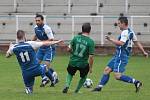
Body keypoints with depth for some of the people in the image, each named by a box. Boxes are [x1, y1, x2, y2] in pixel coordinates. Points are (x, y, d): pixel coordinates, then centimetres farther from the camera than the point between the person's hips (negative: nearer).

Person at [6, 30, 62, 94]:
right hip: (37, 70, -2)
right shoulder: (30, 44, -11)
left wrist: (10, 48, 33)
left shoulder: (14, 47, -6)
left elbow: (7, 55, 14)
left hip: (26, 73, 2)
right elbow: (44, 43, -2)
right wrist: (56, 42, 10)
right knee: (44, 67, 31)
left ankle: (28, 89, -8)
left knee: (28, 88, 23)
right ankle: (44, 78, 7)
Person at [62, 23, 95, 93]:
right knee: (84, 76, 28)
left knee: (70, 74, 28)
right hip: (83, 64, -2)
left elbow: (68, 49, 0)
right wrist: (90, 68, -3)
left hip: (73, 62, 2)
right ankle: (77, 90, 24)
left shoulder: (76, 38, -5)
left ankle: (67, 85, 3)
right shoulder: (90, 42, -13)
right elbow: (91, 56, -14)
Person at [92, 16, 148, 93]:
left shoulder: (125, 32, -17)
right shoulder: (130, 31, 13)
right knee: (107, 70, 10)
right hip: (118, 56, 10)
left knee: (118, 76, -14)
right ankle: (99, 87, 14)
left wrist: (111, 40, -23)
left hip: (121, 57, -10)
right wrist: (144, 52, 27)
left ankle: (136, 82, -9)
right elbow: (137, 42, 21)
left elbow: (121, 43, -30)